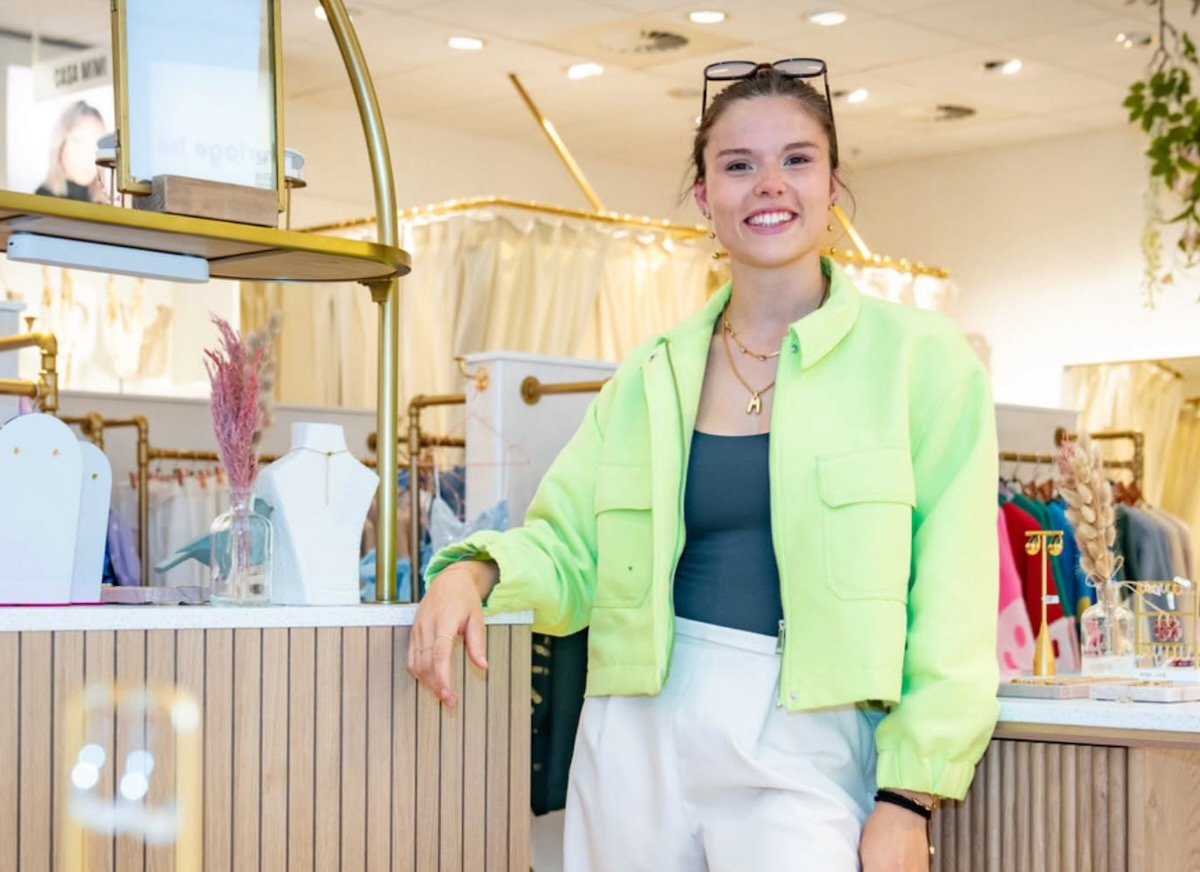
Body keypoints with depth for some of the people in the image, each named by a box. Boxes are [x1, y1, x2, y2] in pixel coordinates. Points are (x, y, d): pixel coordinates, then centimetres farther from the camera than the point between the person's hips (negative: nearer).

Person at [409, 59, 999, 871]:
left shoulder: (920, 360, -1)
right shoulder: (650, 377, 10)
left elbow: (951, 614, -4)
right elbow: (570, 554, 12)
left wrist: (908, 800, -10)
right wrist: (477, 570, -9)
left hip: (802, 745, -3)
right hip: (640, 739, 4)